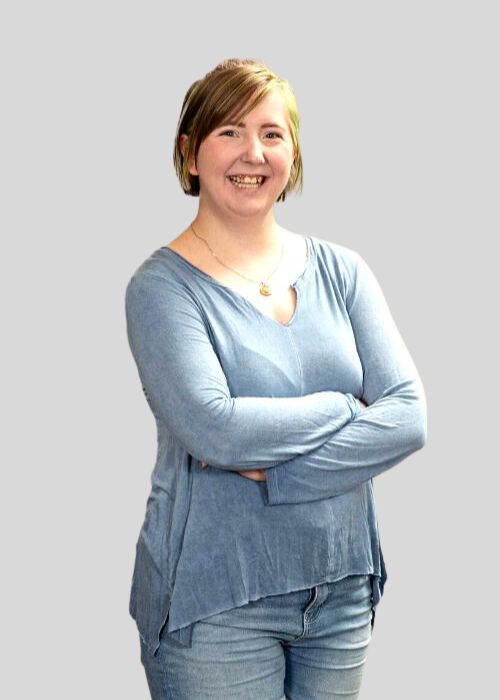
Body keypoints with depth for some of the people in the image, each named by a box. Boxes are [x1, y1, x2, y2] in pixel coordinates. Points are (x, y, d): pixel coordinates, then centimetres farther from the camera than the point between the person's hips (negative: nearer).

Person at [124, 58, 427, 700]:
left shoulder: (340, 269, 4)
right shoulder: (162, 285, -8)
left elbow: (409, 417, -6)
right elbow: (213, 430, -23)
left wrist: (274, 470, -16)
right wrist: (346, 408, -11)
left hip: (343, 589, 4)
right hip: (217, 600, -4)